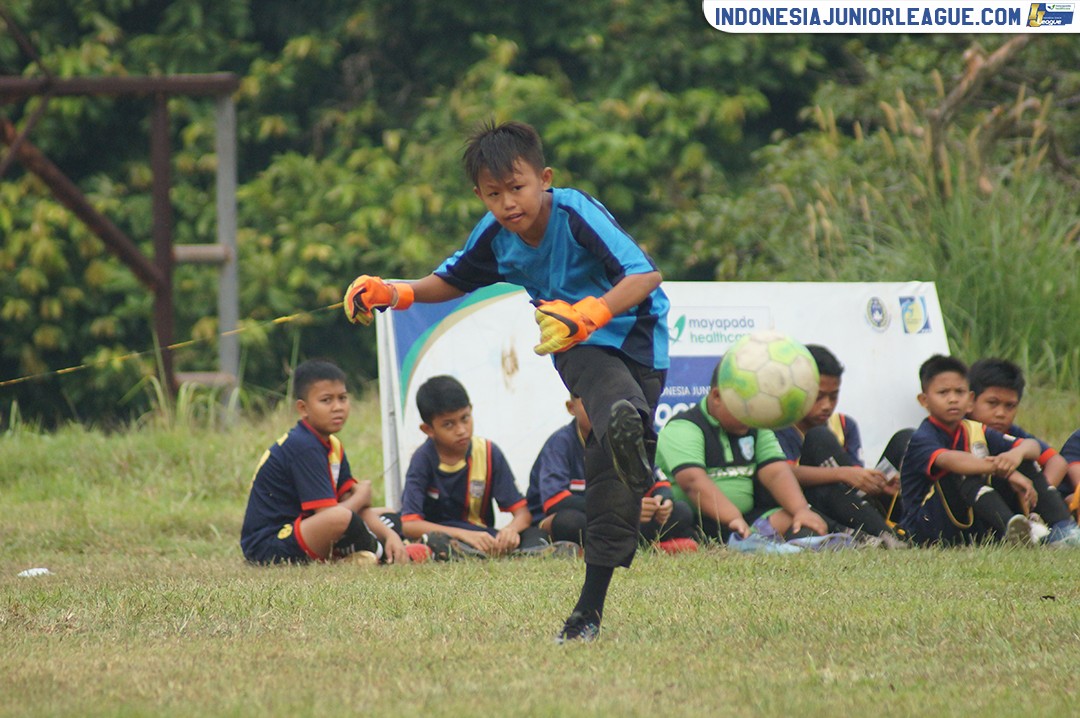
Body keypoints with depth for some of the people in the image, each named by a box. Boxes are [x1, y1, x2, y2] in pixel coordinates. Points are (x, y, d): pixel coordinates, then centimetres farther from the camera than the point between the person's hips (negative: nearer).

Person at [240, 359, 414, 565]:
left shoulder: (333, 446, 11)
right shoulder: (303, 447, -19)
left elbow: (349, 499, 5)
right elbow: (329, 515, -23)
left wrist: (390, 535, -11)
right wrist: (361, 496, -3)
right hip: (268, 546, -10)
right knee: (342, 518, -35)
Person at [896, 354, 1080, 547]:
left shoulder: (975, 431, 8)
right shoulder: (922, 439, -13)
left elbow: (1033, 446, -1)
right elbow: (947, 460, -36)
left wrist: (1018, 453, -27)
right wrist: (1006, 471, -45)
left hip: (973, 529, 7)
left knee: (1025, 462, -2)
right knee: (963, 474, -31)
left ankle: (1062, 528, -20)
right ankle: (1009, 528, -53)